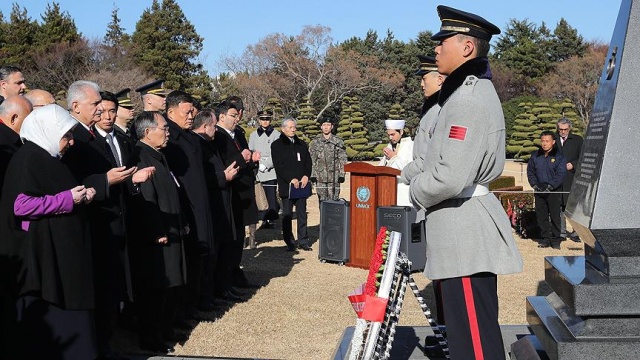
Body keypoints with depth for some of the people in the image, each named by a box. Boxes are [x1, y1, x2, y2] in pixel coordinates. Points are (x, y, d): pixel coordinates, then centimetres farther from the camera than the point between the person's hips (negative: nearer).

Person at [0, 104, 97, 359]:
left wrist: (81, 196, 7)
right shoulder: (28, 158, -13)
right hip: (41, 254, -10)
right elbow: (21, 204, -22)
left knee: (63, 321, 10)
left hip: (61, 253, 10)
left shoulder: (49, 159, 15)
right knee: (44, 322, -3)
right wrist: (68, 198, -17)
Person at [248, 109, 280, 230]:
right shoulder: (253, 135, 15)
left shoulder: (276, 134, 3)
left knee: (271, 196, -5)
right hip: (257, 172, 3)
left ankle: (272, 219, 2)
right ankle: (264, 219, 6)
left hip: (271, 171, -3)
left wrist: (266, 165, -11)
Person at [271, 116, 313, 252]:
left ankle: (303, 241, 10)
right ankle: (290, 243, 8)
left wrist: (306, 176, -4)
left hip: (302, 184, 4)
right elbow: (278, 166, -7)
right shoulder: (277, 145, 1)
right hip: (286, 185, -4)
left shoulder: (301, 144, 15)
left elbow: (308, 162, 14)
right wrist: (291, 179, -15)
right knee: (287, 215, 2)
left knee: (302, 213, 4)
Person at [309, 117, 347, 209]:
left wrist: (342, 174, -1)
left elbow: (343, 160, 6)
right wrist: (312, 175, 1)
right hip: (320, 177, 1)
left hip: (334, 177, -1)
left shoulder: (338, 142, 6)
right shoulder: (315, 142, 7)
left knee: (334, 200, -4)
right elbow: (311, 160, 8)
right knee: (322, 201, 3)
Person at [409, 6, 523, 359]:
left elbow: (450, 177, -25)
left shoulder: (469, 98, -18)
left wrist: (417, 193, -7)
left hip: (464, 228, -11)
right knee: (466, 327, 19)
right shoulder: (473, 90, 15)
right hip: (464, 227, 11)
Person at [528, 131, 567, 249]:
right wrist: (534, 185, 0)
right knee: (541, 216, 7)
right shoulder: (535, 156, 8)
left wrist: (550, 186, -14)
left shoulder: (559, 156, -3)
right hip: (539, 191, 4)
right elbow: (530, 171, 14)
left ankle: (556, 239, 4)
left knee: (555, 215, -4)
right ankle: (545, 238, 16)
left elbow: (561, 174, -7)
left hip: (554, 191, -4)